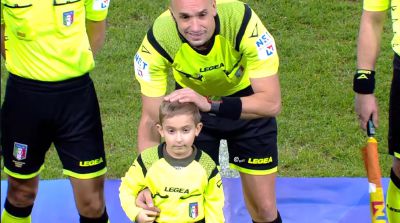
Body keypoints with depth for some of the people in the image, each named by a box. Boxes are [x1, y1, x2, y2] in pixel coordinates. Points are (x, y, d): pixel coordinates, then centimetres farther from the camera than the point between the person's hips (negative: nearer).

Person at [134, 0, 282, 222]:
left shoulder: (243, 22, -37)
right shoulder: (157, 40, -31)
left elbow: (272, 103, -37)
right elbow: (151, 119, -22)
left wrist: (210, 104, -49)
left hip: (248, 99, -1)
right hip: (192, 103, 1)